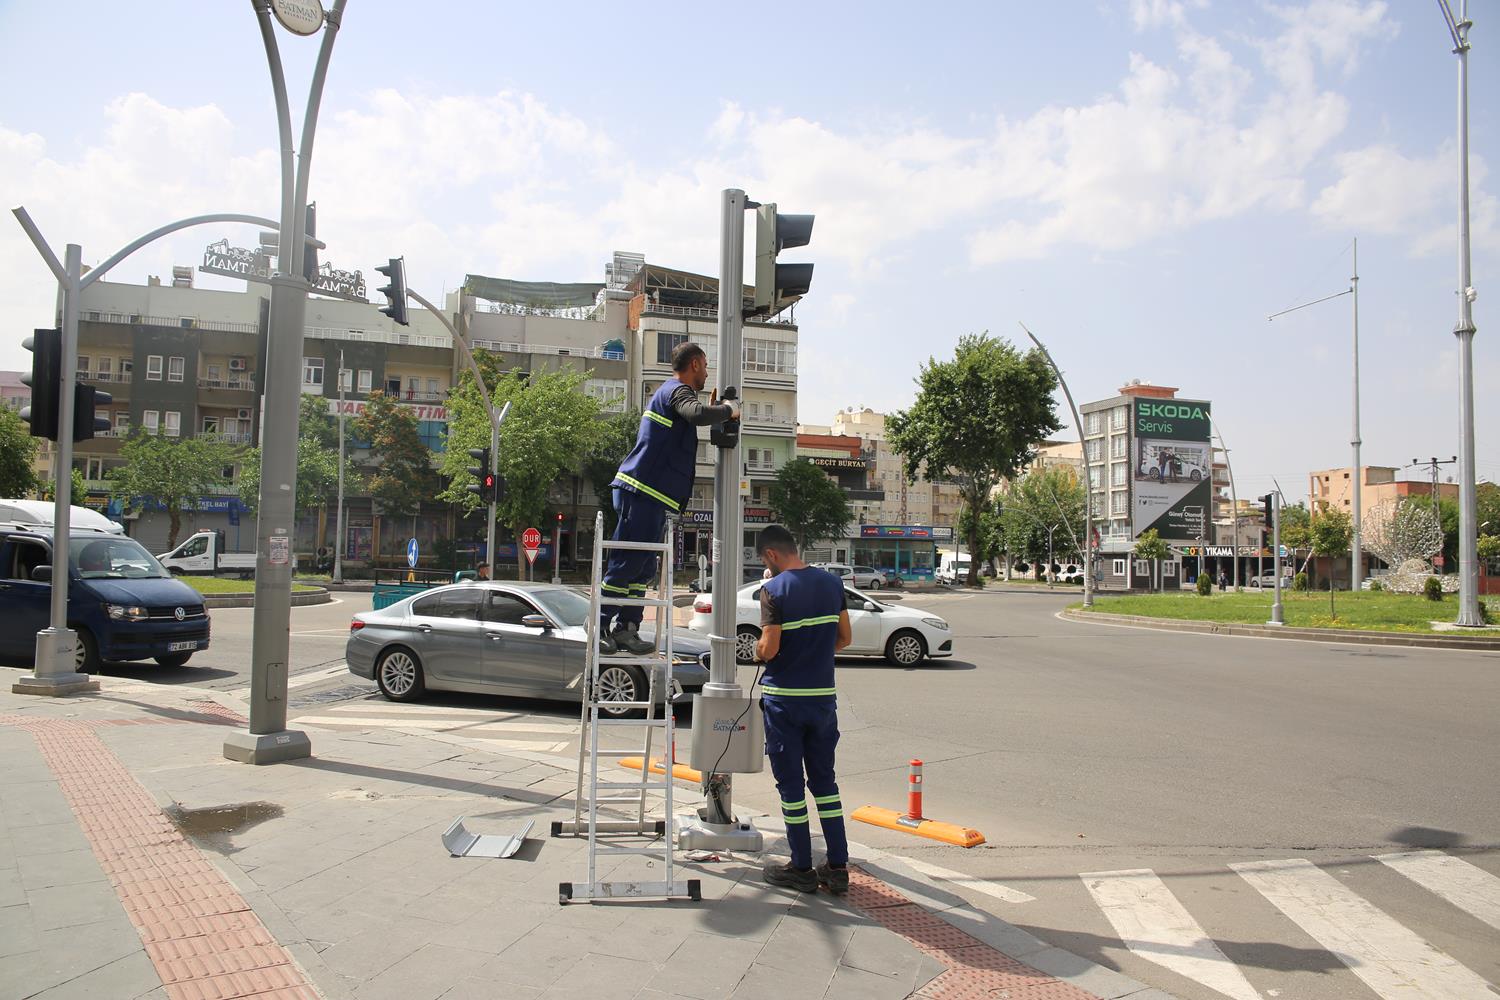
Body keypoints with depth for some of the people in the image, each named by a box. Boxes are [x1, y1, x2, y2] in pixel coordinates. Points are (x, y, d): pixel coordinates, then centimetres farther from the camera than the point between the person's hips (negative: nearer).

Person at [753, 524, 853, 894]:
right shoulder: (832, 583, 3)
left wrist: (758, 651, 3)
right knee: (824, 780, 14)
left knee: (790, 783, 6)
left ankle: (801, 868, 14)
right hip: (823, 695, 5)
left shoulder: (774, 590, -14)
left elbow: (769, 649, -18)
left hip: (784, 698, -5)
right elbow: (844, 638, 9)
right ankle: (838, 867, 16)